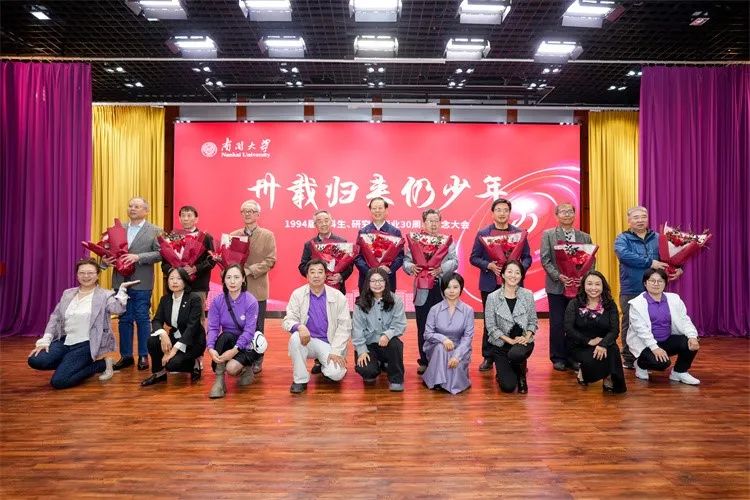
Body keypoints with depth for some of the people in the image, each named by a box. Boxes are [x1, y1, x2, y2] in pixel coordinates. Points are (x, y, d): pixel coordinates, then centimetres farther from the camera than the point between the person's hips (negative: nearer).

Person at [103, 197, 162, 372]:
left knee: (142, 319, 3)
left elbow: (160, 253, -11)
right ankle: (126, 355, 21)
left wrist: (138, 257, -20)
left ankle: (143, 356, 14)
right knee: (124, 319, 11)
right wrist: (106, 259, -10)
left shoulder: (155, 231, -2)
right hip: (121, 281, 4)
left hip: (141, 283, -4)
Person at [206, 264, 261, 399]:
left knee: (231, 368, -30)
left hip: (246, 344, -3)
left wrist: (235, 350, -34)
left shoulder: (251, 301, -17)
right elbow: (212, 327, -13)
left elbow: (249, 331, -22)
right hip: (227, 342, 3)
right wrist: (211, 348, -31)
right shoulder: (217, 301, -7)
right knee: (225, 336, -32)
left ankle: (246, 369, 8)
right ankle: (219, 380, -22)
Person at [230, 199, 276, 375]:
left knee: (257, 327, 5)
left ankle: (257, 361, 17)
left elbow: (270, 260, -8)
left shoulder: (267, 235, 1)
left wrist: (250, 270, -18)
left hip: (257, 288, -2)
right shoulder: (233, 235, 10)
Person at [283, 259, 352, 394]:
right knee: (295, 338, -33)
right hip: (307, 339, 1)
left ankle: (323, 364, 16)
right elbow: (287, 320, -10)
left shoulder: (338, 296, -5)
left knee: (336, 374, -23)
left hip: (328, 342, 0)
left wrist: (336, 351, -14)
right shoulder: (298, 294, -4)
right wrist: (299, 326, -33)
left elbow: (344, 326, -6)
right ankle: (300, 379, -12)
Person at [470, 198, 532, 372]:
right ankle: (488, 357, 15)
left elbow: (527, 257, 7)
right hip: (490, 284, -1)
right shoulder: (483, 233, 3)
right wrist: (489, 265, -15)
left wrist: (520, 269, -13)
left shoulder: (519, 233, 7)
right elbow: (473, 258, 1)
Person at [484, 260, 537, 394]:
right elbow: (491, 326, -9)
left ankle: (521, 376, 1)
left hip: (523, 342, 1)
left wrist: (527, 337, -15)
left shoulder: (528, 295, -3)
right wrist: (510, 340, -16)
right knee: (508, 387, -11)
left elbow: (533, 321, 3)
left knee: (516, 353, -37)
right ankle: (503, 371, 28)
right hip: (501, 344, -1)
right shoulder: (492, 297, -9)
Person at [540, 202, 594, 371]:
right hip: (556, 286, -2)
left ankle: (573, 356, 18)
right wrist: (558, 276, -17)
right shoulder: (548, 235, 2)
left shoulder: (585, 237, 10)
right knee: (557, 324, 2)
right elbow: (545, 260, -5)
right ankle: (558, 358, 13)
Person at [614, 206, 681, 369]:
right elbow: (624, 255, -21)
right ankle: (629, 359, 15)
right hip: (630, 291, -3)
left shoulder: (657, 238, 11)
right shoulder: (622, 239, -2)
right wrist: (650, 263, -22)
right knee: (630, 325, 4)